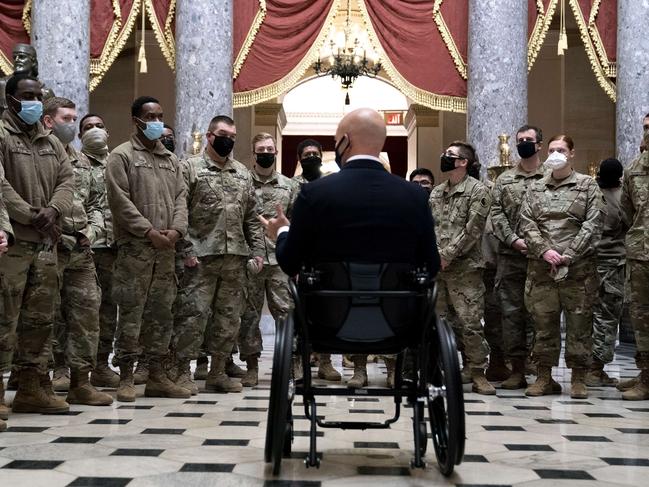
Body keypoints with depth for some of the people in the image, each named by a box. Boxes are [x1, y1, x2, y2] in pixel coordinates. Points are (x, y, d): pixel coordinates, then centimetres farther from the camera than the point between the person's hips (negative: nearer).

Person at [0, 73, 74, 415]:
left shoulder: (51, 142, 19)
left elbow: (67, 179, 10)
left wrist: (52, 210, -9)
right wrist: (31, 216, -16)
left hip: (46, 242, 7)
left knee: (40, 318, 9)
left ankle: (32, 385, 16)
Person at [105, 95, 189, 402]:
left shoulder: (171, 159, 18)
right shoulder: (122, 155, 0)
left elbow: (180, 197, 13)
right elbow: (120, 201, -9)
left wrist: (176, 229, -5)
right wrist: (149, 231, -13)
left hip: (166, 249, 6)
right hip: (134, 248, -6)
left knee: (161, 313, 7)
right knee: (131, 313, -5)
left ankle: (157, 376, 13)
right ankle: (126, 377, 0)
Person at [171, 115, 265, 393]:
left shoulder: (243, 173, 16)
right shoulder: (191, 168, -1)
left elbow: (252, 217, 18)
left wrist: (257, 250, 9)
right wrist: (187, 250, -13)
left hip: (235, 258, 6)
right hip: (201, 256, -5)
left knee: (230, 316, 8)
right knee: (193, 313, -6)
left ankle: (218, 371, 17)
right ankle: (183, 371, 3)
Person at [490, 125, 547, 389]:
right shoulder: (504, 179, 14)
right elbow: (496, 214, 6)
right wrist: (514, 240, -8)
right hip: (510, 256, 3)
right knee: (512, 312, 3)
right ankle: (517, 370, 8)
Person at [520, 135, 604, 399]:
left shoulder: (588, 185, 6)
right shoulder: (535, 188, 15)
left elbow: (593, 224, -2)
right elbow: (527, 223, 7)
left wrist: (569, 255, -12)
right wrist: (544, 250, -10)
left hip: (578, 267, -2)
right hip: (540, 267, 3)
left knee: (579, 322, 0)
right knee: (543, 322, 5)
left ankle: (578, 379, 8)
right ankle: (544, 377, 13)